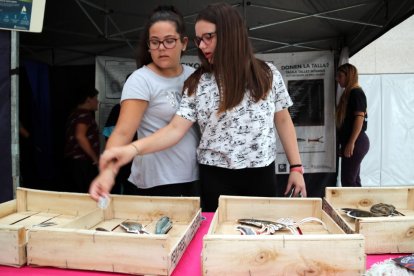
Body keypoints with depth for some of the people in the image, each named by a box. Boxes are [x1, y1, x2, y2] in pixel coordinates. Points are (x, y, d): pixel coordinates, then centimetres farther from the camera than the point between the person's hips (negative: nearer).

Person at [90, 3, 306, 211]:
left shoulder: (267, 74, 1)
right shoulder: (197, 84, -2)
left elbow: (283, 121, 7)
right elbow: (175, 129, -9)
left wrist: (296, 167, 4)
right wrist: (134, 148, -25)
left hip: (262, 175, 1)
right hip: (216, 178, -1)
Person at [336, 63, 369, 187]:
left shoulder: (356, 93, -9)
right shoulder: (348, 94, 18)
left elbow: (360, 118, -18)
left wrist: (351, 143, -21)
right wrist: (344, 144, 18)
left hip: (356, 142, -9)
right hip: (351, 142, 9)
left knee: (347, 180, -8)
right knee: (353, 180, 11)